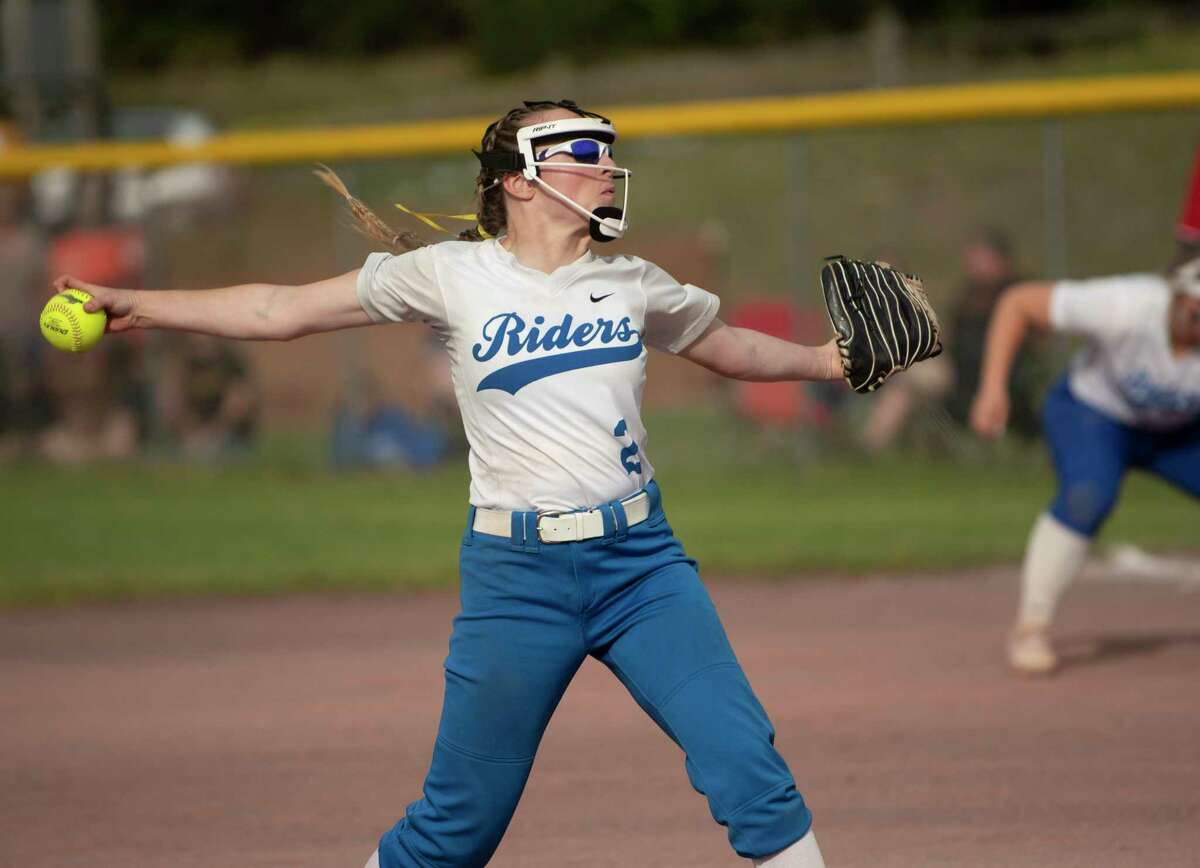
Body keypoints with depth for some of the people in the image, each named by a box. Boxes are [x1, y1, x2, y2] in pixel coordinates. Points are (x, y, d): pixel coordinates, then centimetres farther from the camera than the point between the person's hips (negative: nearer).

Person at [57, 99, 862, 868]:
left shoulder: (633, 284, 9)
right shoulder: (454, 276, 0)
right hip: (516, 575, -2)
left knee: (746, 759, -10)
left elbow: (727, 346, 28)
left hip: (640, 559, 2)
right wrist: (134, 306, 3)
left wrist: (827, 360, 15)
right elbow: (283, 311, 4)